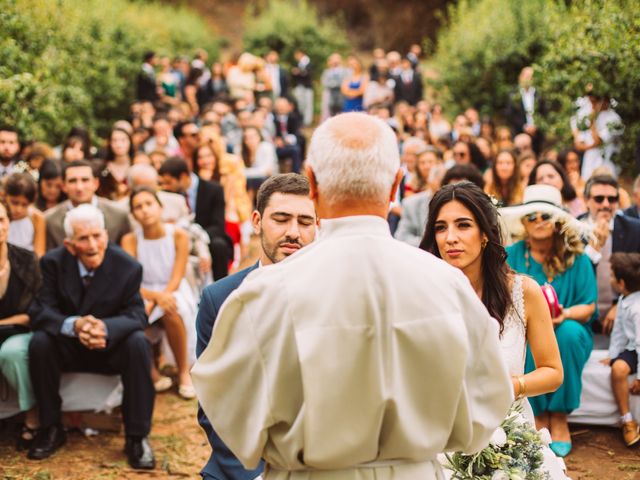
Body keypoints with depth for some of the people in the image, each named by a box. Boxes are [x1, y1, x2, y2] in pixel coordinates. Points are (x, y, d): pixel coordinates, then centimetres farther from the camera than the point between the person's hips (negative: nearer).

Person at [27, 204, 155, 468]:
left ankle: (137, 436, -20)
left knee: (138, 344, -31)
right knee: (39, 342, -28)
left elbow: (136, 316, -18)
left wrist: (106, 328, -43)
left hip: (112, 347, -1)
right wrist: (73, 325, -40)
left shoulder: (128, 267, -13)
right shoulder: (53, 262, -11)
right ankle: (50, 429, -9)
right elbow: (40, 311, -17)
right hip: (68, 347, 1)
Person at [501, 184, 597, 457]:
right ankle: (538, 416, -19)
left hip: (568, 334, 1)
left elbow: (588, 307, -4)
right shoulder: (511, 256, 0)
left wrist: (564, 314, -26)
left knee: (568, 331, -34)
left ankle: (559, 419, -21)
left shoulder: (576, 257, 0)